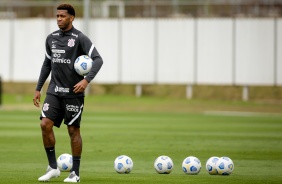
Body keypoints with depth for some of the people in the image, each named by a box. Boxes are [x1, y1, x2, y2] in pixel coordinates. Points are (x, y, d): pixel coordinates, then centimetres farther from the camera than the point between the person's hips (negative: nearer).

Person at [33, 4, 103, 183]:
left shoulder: (80, 38, -7)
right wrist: (38, 88, 18)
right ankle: (53, 168, 4)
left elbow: (98, 60, -12)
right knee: (45, 124, -8)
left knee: (74, 130, 0)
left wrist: (86, 80, -25)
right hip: (54, 91, 5)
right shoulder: (51, 38, 10)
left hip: (73, 92, -5)